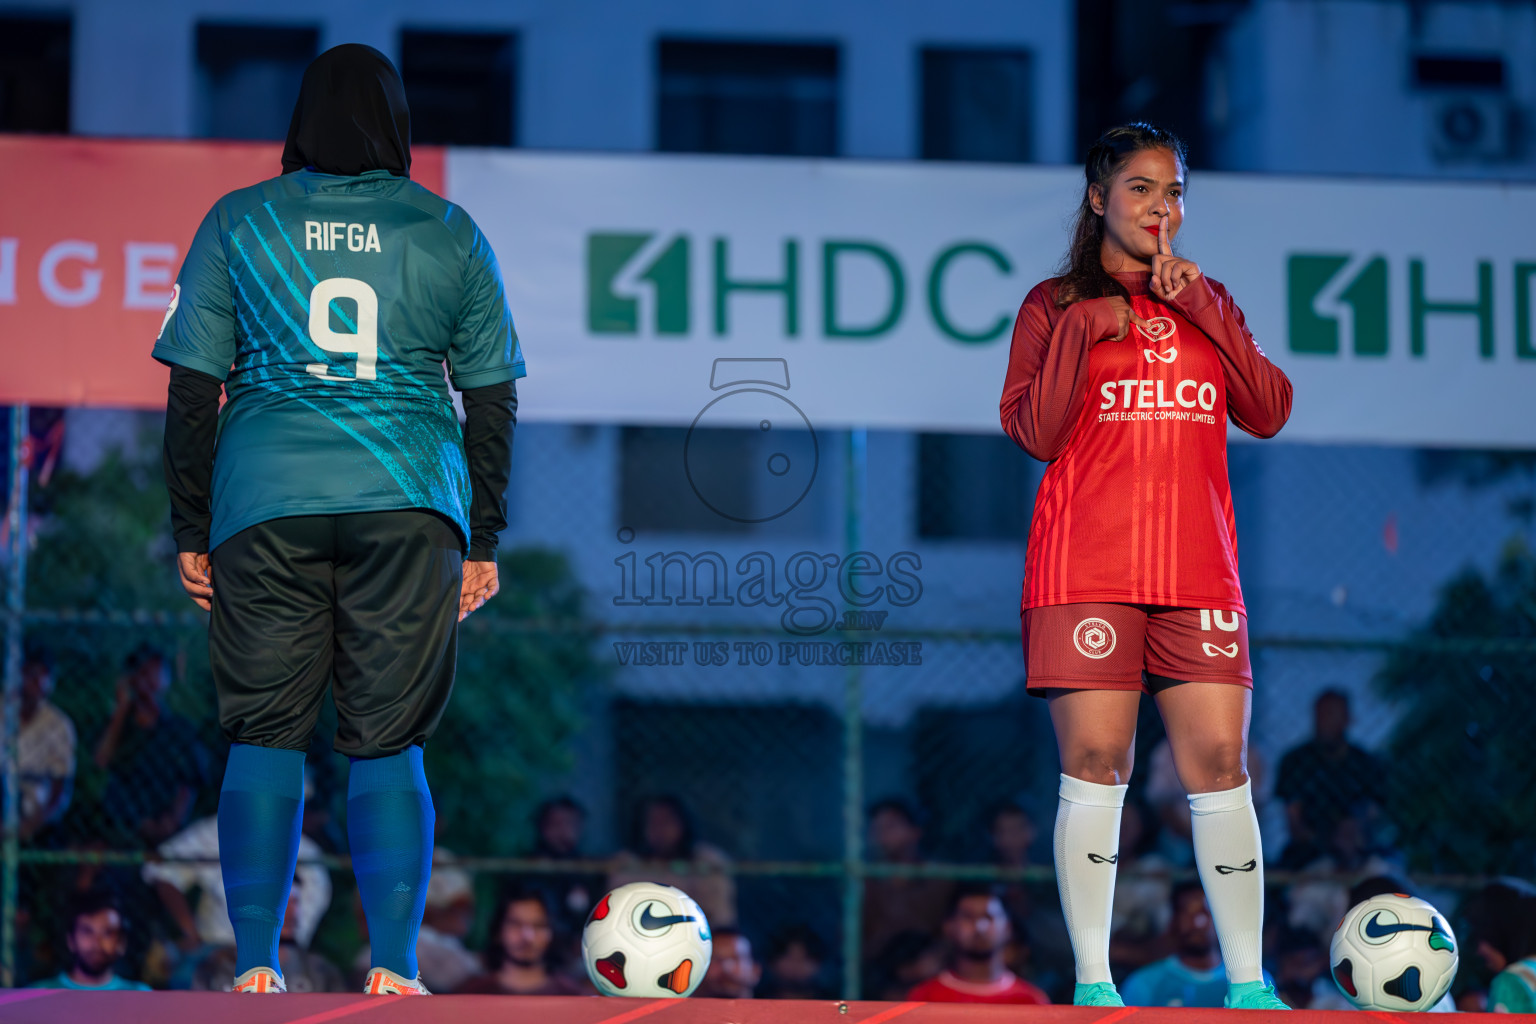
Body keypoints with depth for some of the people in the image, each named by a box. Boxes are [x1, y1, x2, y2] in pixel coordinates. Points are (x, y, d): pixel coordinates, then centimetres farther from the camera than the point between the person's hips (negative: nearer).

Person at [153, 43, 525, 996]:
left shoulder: (236, 223, 7)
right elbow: (493, 399, 8)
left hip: (266, 499, 0)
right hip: (411, 505, 0)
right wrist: (484, 542, 12)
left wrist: (192, 531, 8)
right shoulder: (450, 235, 9)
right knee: (390, 743, 2)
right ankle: (394, 971, -5)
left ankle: (257, 969, -1)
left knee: (264, 734, 3)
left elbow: (192, 390, 4)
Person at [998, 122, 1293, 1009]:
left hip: (1198, 569, 3)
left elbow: (1268, 413, 4)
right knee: (1095, 764, -6)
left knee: (1219, 763, -3)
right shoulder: (1055, 306, 9)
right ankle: (1093, 982, 0)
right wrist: (1080, 328, -10)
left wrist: (1204, 308, -2)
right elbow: (1035, 432, -2)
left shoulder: (1207, 302, 17)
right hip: (1087, 567, -3)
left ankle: (1248, 984, 4)